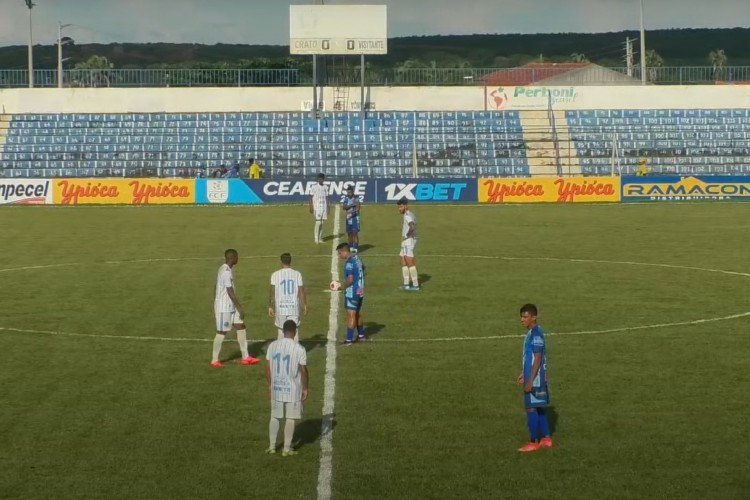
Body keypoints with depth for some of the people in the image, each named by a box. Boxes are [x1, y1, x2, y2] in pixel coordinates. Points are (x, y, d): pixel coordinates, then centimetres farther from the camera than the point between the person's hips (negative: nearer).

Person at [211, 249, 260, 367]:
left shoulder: (225, 269, 10)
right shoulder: (227, 272, -22)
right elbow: (230, 292, -24)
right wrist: (240, 308, -20)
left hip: (231, 306, 10)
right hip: (224, 307, -10)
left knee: (241, 327, 8)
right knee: (221, 332, 0)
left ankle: (245, 357, 12)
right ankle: (214, 360, 11)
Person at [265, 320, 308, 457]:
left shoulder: (272, 345, -3)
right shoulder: (299, 349, -15)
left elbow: (268, 368, 3)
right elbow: (304, 371, -10)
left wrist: (269, 385, 15)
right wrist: (305, 388, 2)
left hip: (276, 388, 4)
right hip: (293, 389, -4)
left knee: (275, 417, 17)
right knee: (291, 418, 7)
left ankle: (272, 446, 21)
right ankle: (286, 449, 11)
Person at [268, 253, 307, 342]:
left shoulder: (275, 274, -3)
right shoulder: (297, 274, -2)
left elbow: (272, 292, -3)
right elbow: (301, 292, -2)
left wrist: (270, 307, 5)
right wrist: (304, 305, 7)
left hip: (280, 308, 0)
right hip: (294, 308, 0)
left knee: (281, 331, 13)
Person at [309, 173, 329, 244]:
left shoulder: (326, 187, 10)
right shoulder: (314, 187, -4)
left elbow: (326, 198, 14)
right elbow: (311, 198, -3)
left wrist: (327, 207, 11)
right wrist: (311, 207, -9)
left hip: (324, 207, 5)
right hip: (317, 207, -5)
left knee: (322, 223, 5)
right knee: (318, 222, -11)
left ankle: (320, 238, 11)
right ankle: (316, 239, -7)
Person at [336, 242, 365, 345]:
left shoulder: (349, 263, -19)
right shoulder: (357, 258, 9)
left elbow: (350, 280, -25)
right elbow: (362, 272, 19)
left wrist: (342, 287, -11)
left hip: (352, 292, -9)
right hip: (360, 291, 9)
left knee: (351, 315, -6)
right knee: (358, 314, 20)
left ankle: (349, 340, -5)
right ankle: (361, 336, 31)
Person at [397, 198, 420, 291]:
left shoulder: (407, 216, -17)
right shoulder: (410, 214, 15)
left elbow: (412, 227, -33)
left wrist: (406, 236, -21)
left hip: (408, 241, -11)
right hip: (406, 242, 11)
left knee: (410, 263, -7)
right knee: (403, 262, 15)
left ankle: (415, 285, -5)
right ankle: (406, 283, 19)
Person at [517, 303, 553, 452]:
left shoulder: (536, 334, -19)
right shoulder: (532, 333, 11)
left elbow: (537, 359, -21)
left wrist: (530, 380, -21)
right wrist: (525, 374, 24)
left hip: (535, 379, -10)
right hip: (537, 378, 10)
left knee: (531, 408, -4)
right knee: (539, 407, 15)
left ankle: (534, 442, 3)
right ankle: (546, 438, 22)